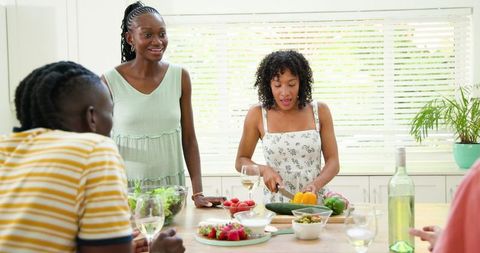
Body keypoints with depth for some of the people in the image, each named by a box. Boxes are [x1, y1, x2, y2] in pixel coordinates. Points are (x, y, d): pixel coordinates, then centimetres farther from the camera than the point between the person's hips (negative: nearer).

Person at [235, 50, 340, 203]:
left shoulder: (320, 111, 4)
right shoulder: (257, 115, 2)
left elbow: (333, 162, 5)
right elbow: (241, 161, 13)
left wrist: (315, 185, -13)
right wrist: (264, 170, -7)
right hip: (275, 206, 0)